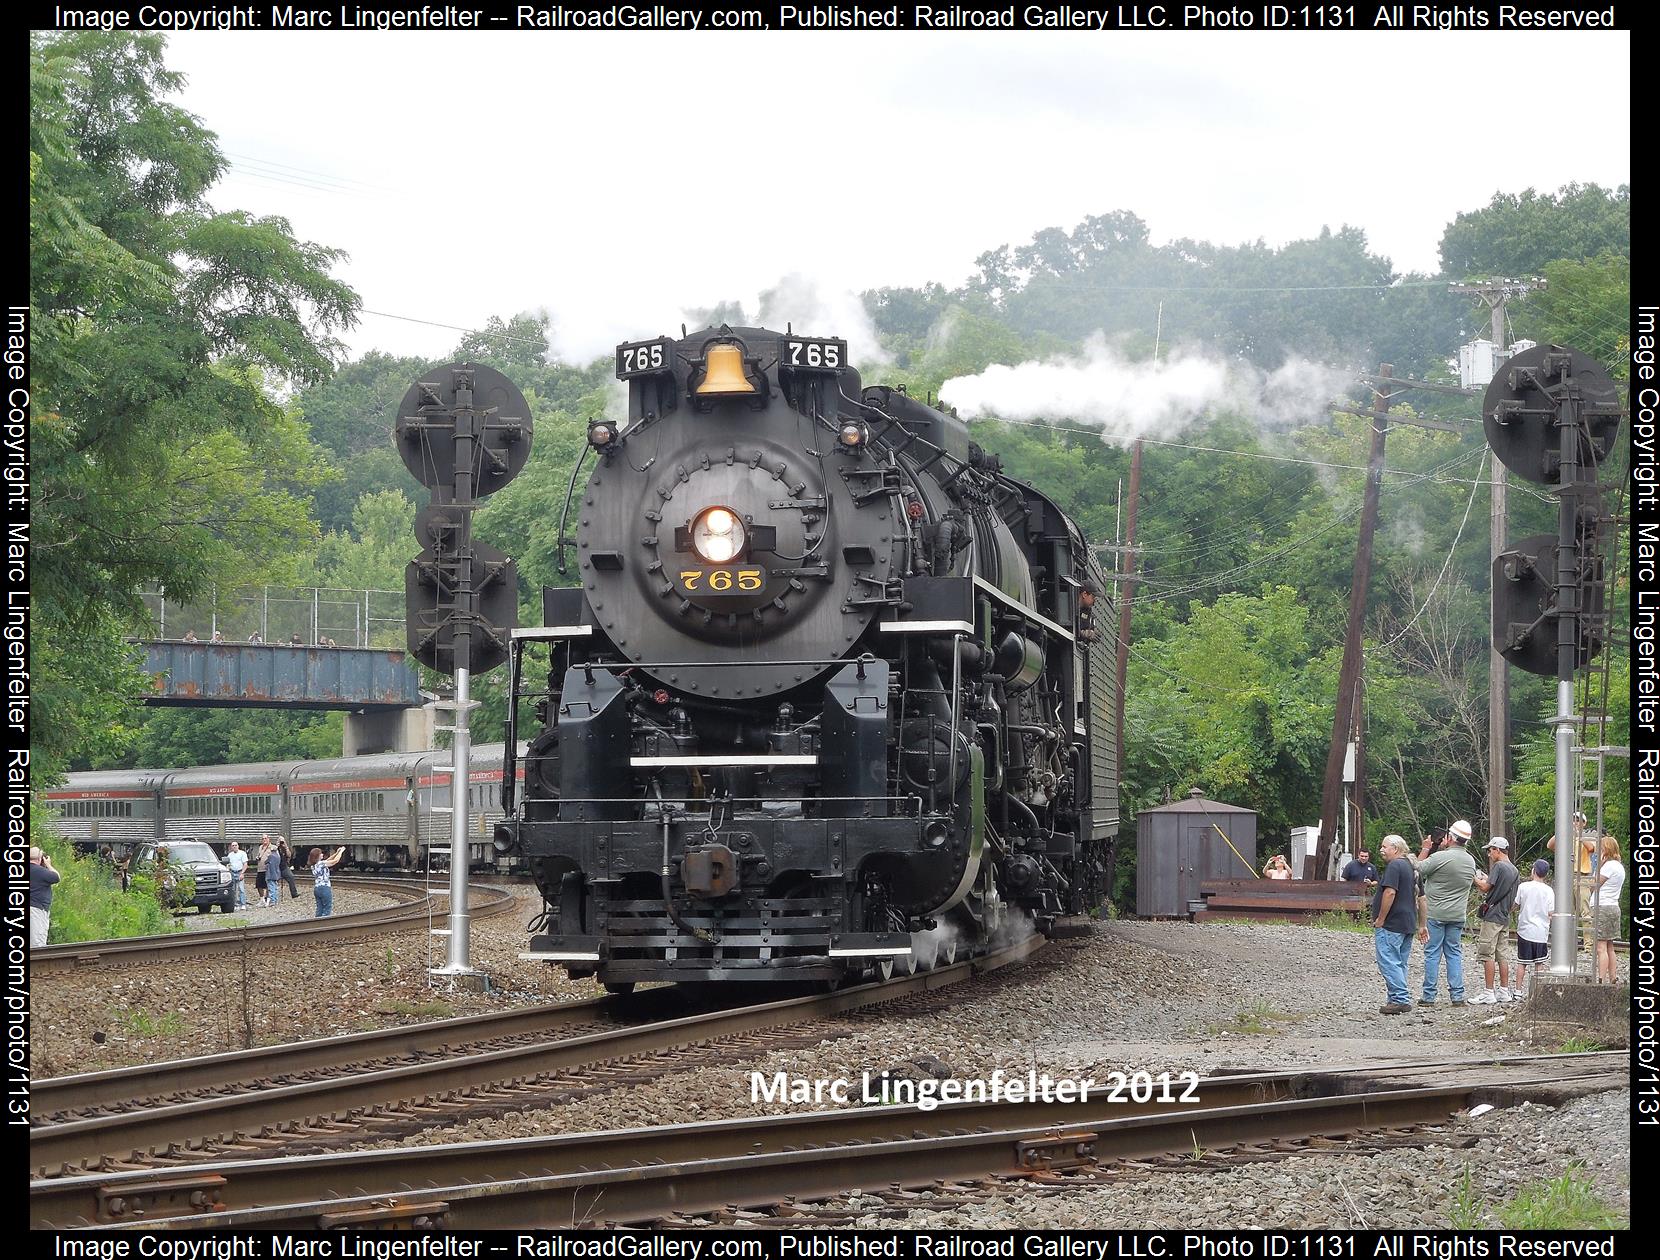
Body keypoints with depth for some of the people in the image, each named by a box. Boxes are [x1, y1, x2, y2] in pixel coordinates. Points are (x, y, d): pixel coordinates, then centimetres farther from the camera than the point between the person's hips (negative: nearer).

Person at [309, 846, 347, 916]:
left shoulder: (313, 865, 9)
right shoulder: (321, 863, -14)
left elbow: (327, 861, 20)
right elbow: (335, 860, -9)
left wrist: (336, 853, 19)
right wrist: (341, 852, 6)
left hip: (316, 889, 8)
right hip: (325, 888, -8)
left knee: (320, 909, 11)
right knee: (327, 909, -1)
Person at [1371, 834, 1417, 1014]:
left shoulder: (1394, 866, -13)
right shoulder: (1410, 866, 17)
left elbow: (1390, 893, -22)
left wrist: (1380, 919, -17)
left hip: (1391, 924, -10)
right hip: (1408, 923, 10)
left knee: (1389, 962, -10)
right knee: (1399, 963, 13)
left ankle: (1400, 999, -15)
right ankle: (1401, 1000, 13)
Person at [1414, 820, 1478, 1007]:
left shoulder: (1439, 857, -15)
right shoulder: (1471, 862, 6)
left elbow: (1417, 872, -12)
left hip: (1435, 914, -5)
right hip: (1458, 915, 5)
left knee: (1432, 954, 1)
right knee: (1454, 954, 10)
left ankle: (1429, 996, 1)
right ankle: (1457, 996, 6)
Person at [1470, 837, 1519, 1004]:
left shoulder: (1499, 866, -12)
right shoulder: (1515, 871, 14)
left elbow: (1486, 888, -18)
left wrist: (1476, 879, 2)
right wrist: (1487, 879, 23)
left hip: (1492, 916, -9)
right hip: (1505, 917, 9)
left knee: (1487, 954, -6)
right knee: (1503, 955, 11)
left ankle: (1488, 993, -8)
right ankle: (1504, 991, 12)